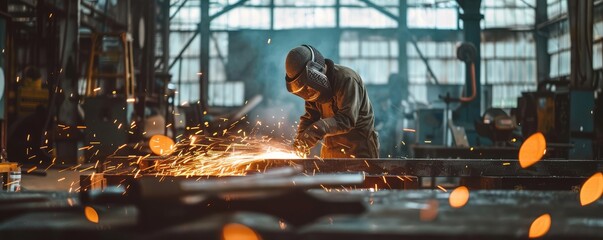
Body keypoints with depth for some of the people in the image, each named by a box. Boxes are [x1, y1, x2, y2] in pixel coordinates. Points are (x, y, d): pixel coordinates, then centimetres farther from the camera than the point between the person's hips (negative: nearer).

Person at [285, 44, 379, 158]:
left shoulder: (347, 80, -20)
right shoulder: (316, 85, 3)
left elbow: (347, 119, -27)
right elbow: (310, 116, 3)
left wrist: (321, 128, -41)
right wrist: (302, 138, -16)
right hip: (330, 148, 7)